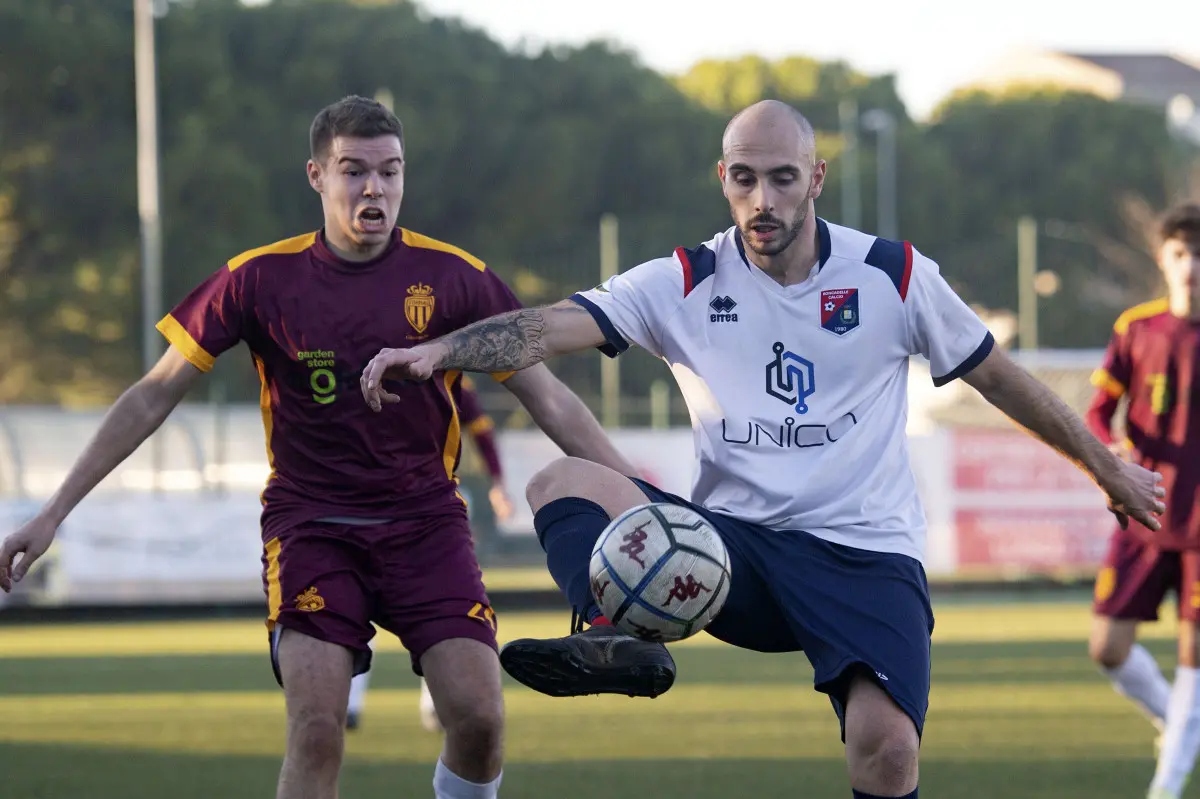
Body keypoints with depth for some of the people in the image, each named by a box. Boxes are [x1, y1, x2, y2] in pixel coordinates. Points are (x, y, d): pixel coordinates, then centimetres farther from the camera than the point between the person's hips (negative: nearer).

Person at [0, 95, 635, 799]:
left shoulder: (456, 278, -4)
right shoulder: (260, 279, -5)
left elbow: (549, 401, 2)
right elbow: (154, 398, 1)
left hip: (425, 519, 1)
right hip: (309, 521, -1)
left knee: (478, 717, -15)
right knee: (316, 728, -19)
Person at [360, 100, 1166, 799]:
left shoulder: (896, 276, 2)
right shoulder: (685, 284, 1)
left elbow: (997, 374, 15)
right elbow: (555, 325, -12)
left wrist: (1106, 466, 23)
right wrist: (436, 350, -30)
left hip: (865, 552, -2)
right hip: (732, 546, 2)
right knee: (563, 482, -20)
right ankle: (620, 641, -48)